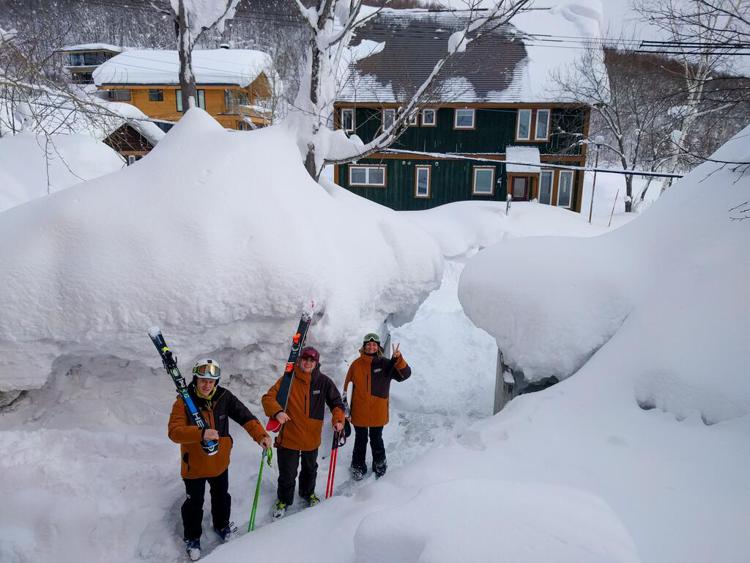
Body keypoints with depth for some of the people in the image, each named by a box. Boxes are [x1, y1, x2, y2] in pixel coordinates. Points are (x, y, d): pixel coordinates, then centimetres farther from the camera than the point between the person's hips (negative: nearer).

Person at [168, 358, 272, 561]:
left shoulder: (224, 397, -14)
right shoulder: (184, 401, -21)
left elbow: (244, 416, -16)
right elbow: (174, 431, -30)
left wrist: (260, 435, -31)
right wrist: (200, 433, -46)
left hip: (220, 462, 3)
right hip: (194, 465, -3)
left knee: (221, 496, 25)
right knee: (194, 503, 15)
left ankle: (221, 525, 52)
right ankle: (192, 537, 41)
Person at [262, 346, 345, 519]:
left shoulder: (323, 381, -7)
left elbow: (336, 402, 0)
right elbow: (268, 397, -16)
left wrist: (338, 419, -17)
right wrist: (277, 412, -35)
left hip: (312, 437, 3)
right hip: (289, 436, -2)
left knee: (310, 469, 26)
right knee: (287, 473, 10)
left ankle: (308, 493, 53)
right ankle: (284, 500, 37)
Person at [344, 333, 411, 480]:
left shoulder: (386, 364, -5)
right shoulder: (356, 364, -2)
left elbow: (405, 374, -15)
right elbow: (347, 385, 5)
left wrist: (398, 359, -30)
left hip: (378, 412, 0)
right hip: (359, 411, 1)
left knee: (376, 440, 15)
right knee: (360, 441, 14)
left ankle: (380, 465, 36)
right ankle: (358, 467, 32)